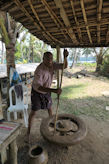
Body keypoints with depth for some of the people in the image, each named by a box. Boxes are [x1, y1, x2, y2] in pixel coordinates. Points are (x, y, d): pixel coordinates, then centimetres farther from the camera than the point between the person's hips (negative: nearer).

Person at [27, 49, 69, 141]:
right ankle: (28, 131, 22)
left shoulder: (52, 64, -15)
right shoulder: (39, 70, -37)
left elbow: (64, 66, -19)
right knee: (33, 112, 0)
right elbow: (38, 87, -44)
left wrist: (65, 57, -40)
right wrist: (54, 90, -56)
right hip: (36, 92, -5)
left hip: (46, 91, 6)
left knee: (49, 108, 20)